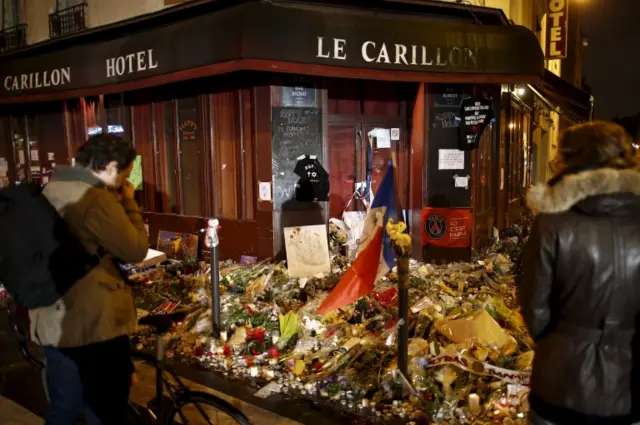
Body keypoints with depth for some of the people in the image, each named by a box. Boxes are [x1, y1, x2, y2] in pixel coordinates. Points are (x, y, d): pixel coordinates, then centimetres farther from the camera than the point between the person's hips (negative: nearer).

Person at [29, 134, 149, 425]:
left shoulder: (51, 191, 10)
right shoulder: (96, 198, -20)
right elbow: (135, 250, -15)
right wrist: (128, 201, -6)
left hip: (51, 322, 9)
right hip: (94, 323, -9)